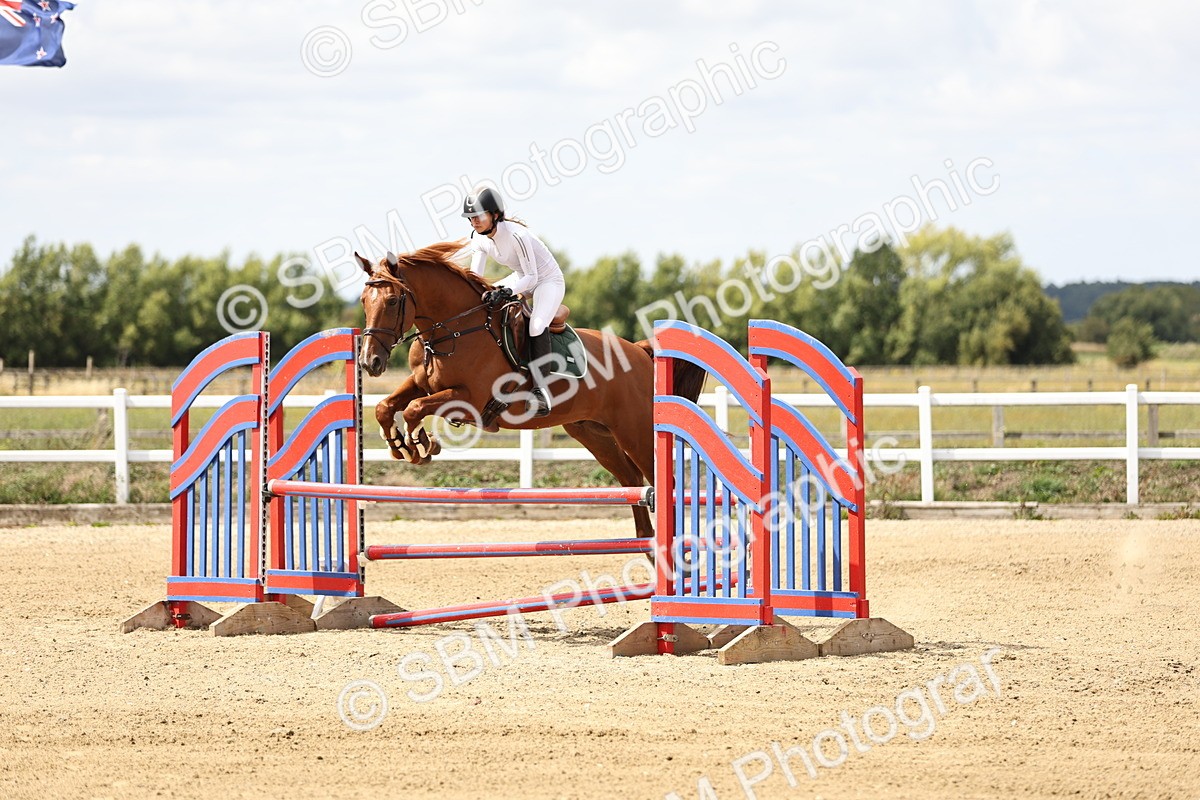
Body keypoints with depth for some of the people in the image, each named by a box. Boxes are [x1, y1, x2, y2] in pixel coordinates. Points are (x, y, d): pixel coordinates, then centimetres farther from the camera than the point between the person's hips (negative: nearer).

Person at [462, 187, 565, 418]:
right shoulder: (479, 238, -8)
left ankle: (541, 390, -30)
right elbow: (475, 276, -2)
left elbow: (532, 277, -28)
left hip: (548, 280, -9)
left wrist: (507, 291, -42)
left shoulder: (516, 235, -31)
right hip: (522, 278, 9)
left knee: (537, 325, -32)